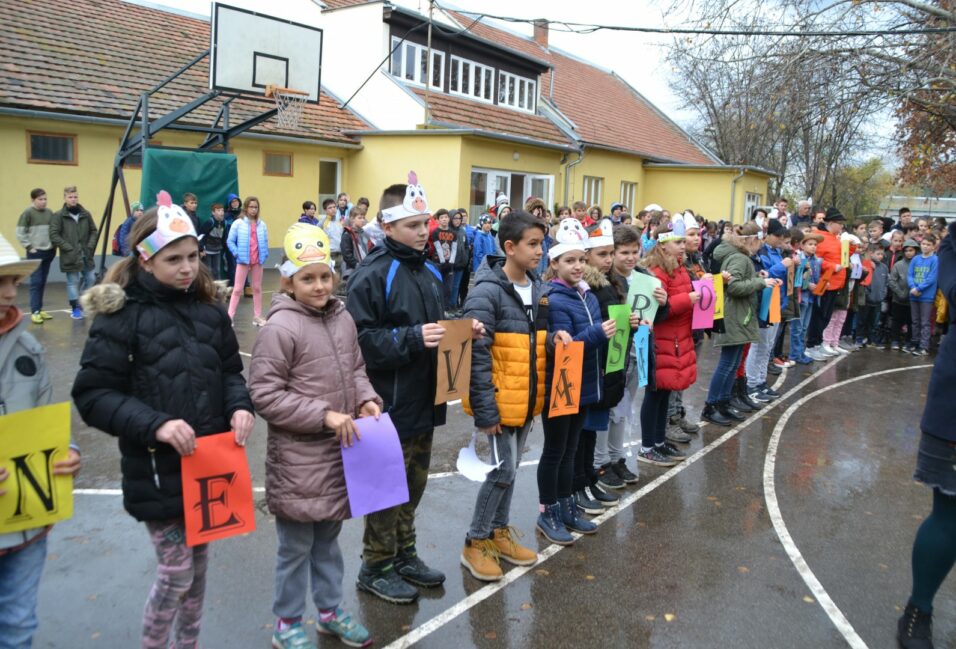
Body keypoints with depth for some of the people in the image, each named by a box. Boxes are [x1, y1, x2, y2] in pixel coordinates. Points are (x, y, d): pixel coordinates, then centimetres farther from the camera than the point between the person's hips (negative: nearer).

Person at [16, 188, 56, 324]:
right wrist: (29, 247, -10)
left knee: (42, 282, 10)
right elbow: (20, 233, -8)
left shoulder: (49, 212, 6)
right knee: (36, 282, -6)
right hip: (35, 253, -5)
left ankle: (39, 309, 18)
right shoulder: (28, 213, -8)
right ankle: (34, 312, -4)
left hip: (49, 252, 5)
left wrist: (54, 245, 5)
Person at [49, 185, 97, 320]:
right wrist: (68, 248, -14)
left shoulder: (86, 214, 6)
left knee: (90, 279, 9)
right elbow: (54, 235, -9)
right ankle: (75, 308, 13)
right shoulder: (59, 216, -6)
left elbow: (93, 231, 13)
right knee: (73, 282, 3)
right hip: (70, 256, -4)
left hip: (86, 255, 4)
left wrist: (91, 246, -1)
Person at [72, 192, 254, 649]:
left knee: (199, 562, 20)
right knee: (176, 572, 4)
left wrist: (240, 406, -9)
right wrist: (154, 424, -26)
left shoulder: (208, 310, 2)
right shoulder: (121, 316, -13)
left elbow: (229, 371, 11)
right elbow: (93, 396, -14)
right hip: (157, 470, -5)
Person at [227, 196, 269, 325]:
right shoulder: (238, 223, -6)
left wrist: (265, 255, -2)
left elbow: (265, 242, 8)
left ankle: (257, 316, 21)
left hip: (258, 261, 3)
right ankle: (230, 316, 3)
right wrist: (237, 254, -11)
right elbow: (230, 241, -4)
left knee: (257, 288, 12)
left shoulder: (262, 224, 1)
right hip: (243, 260, -3)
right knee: (237, 289, 0)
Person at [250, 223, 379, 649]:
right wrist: (324, 416, -21)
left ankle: (330, 610, 40)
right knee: (296, 545, 9)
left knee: (328, 537, 22)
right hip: (297, 458, -6)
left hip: (339, 451, 6)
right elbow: (264, 393, -18)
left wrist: (367, 399, -5)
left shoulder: (343, 319, 3)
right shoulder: (280, 327, -17)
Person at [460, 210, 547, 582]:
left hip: (528, 400, 7)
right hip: (500, 401, -7)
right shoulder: (487, 291, -17)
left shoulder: (537, 289, 7)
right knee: (503, 469, -2)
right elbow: (476, 355, -19)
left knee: (510, 468, 17)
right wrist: (485, 410, -20)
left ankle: (499, 531, 35)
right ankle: (476, 541, 16)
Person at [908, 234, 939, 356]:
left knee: (925, 323, -1)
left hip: (927, 296, -5)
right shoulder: (915, 259, 7)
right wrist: (913, 287, -14)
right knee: (915, 321, 14)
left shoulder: (935, 260, -7)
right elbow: (909, 275, 3)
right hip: (914, 295, 5)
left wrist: (918, 288, -17)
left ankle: (924, 347, 0)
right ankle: (915, 344, 24)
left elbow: (931, 278, -14)